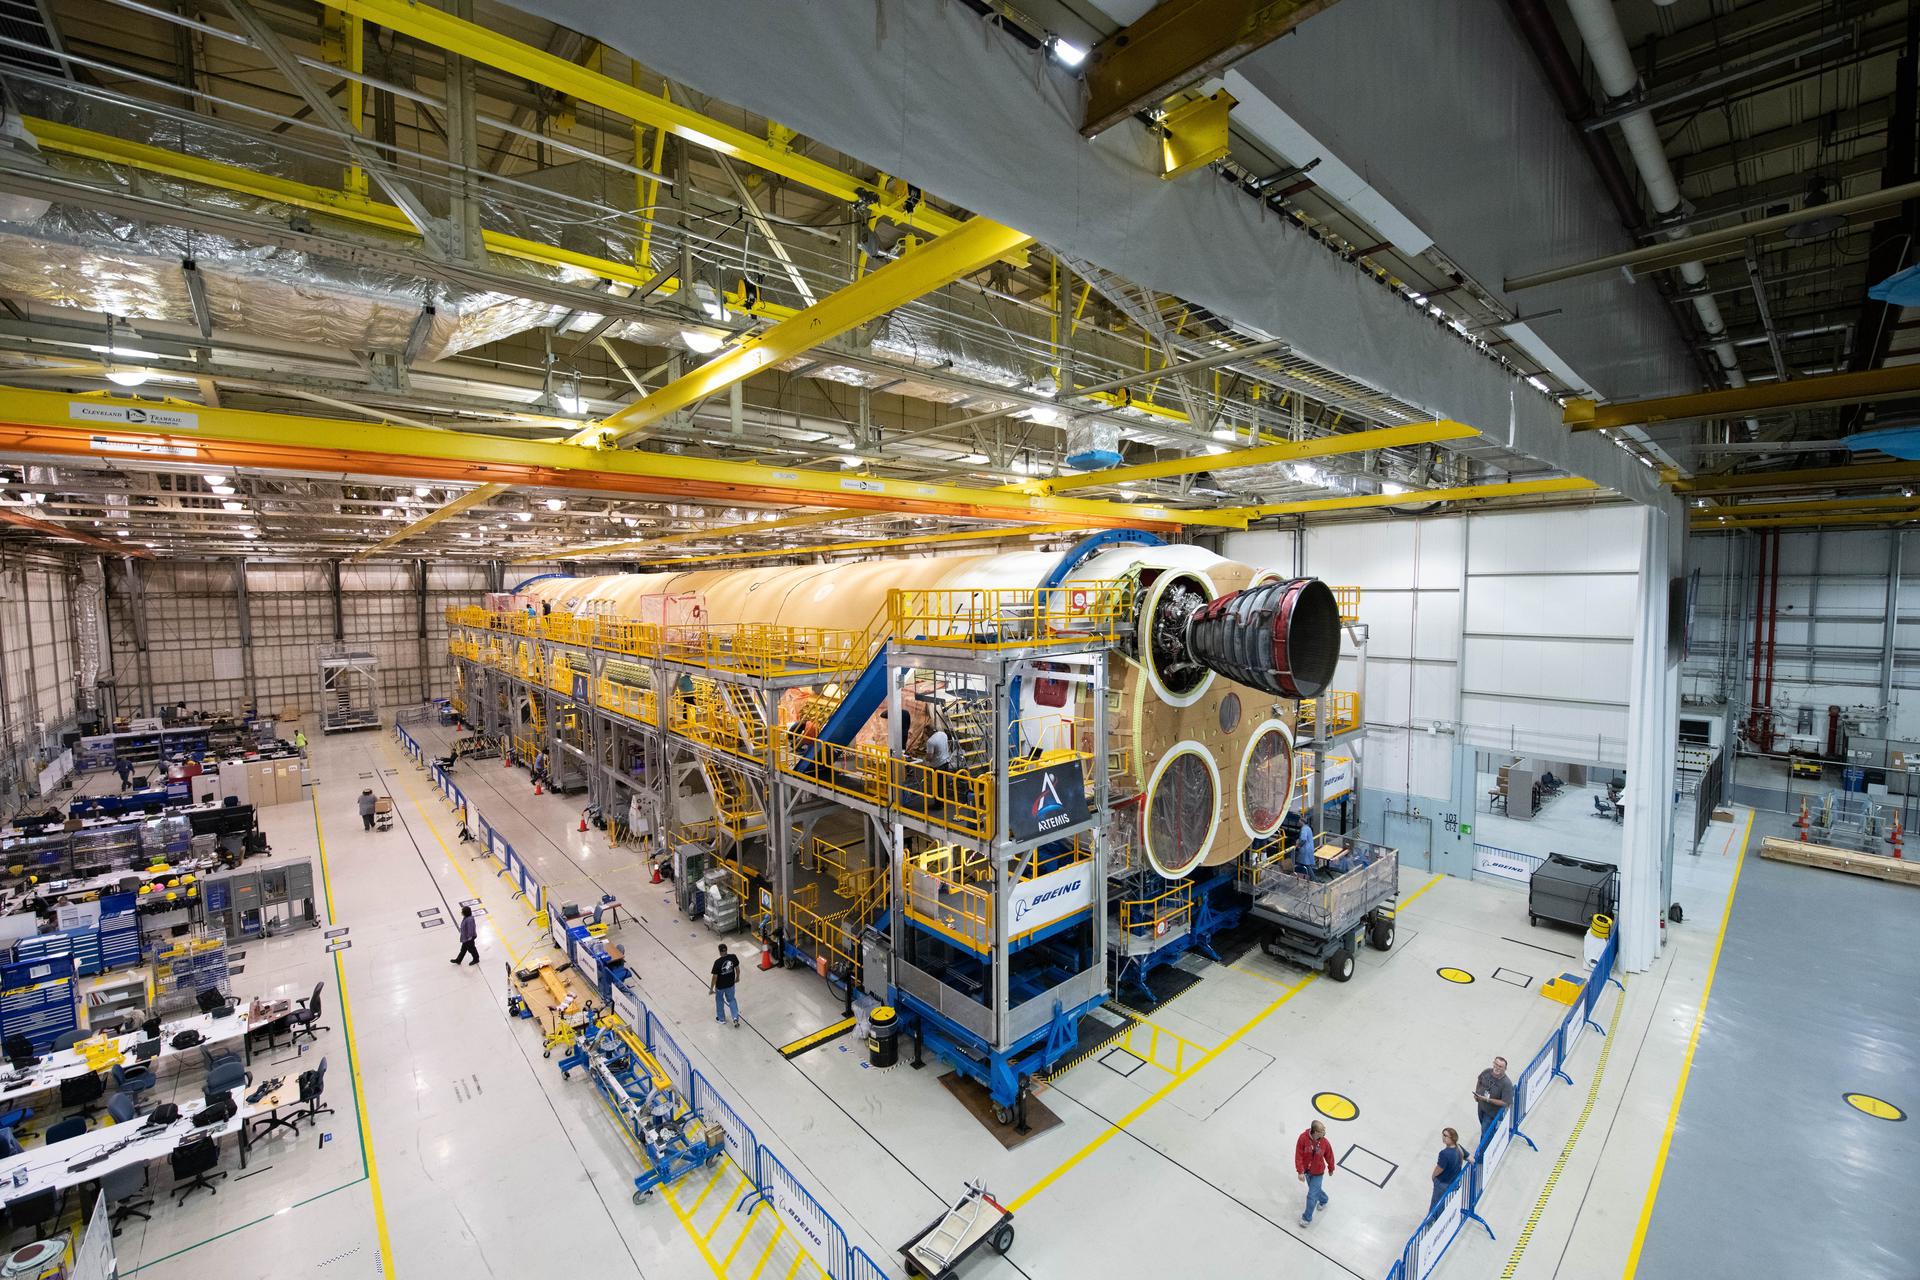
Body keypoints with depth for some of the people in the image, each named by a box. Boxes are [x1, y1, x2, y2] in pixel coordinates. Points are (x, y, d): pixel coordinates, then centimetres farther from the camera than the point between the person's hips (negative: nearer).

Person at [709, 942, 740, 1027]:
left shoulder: (718, 962, -29)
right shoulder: (733, 957, -18)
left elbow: (715, 977, -21)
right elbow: (737, 968, -3)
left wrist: (711, 988, -6)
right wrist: (737, 977, 17)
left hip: (720, 986, -3)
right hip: (730, 984, 3)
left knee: (719, 1001, 24)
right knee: (731, 1000, 25)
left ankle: (721, 1018, 42)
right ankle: (736, 1018, 17)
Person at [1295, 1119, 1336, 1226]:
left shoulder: (1325, 1143, -23)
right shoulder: (1303, 1138, -28)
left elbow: (1329, 1156, -3)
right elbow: (1298, 1155, -22)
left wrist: (1331, 1169, 12)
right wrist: (1300, 1171, -23)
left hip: (1317, 1173, -1)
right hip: (1306, 1171, 1)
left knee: (1312, 1195, 1)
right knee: (1315, 1189, 24)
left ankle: (1307, 1218, 23)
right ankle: (1323, 1200, 58)